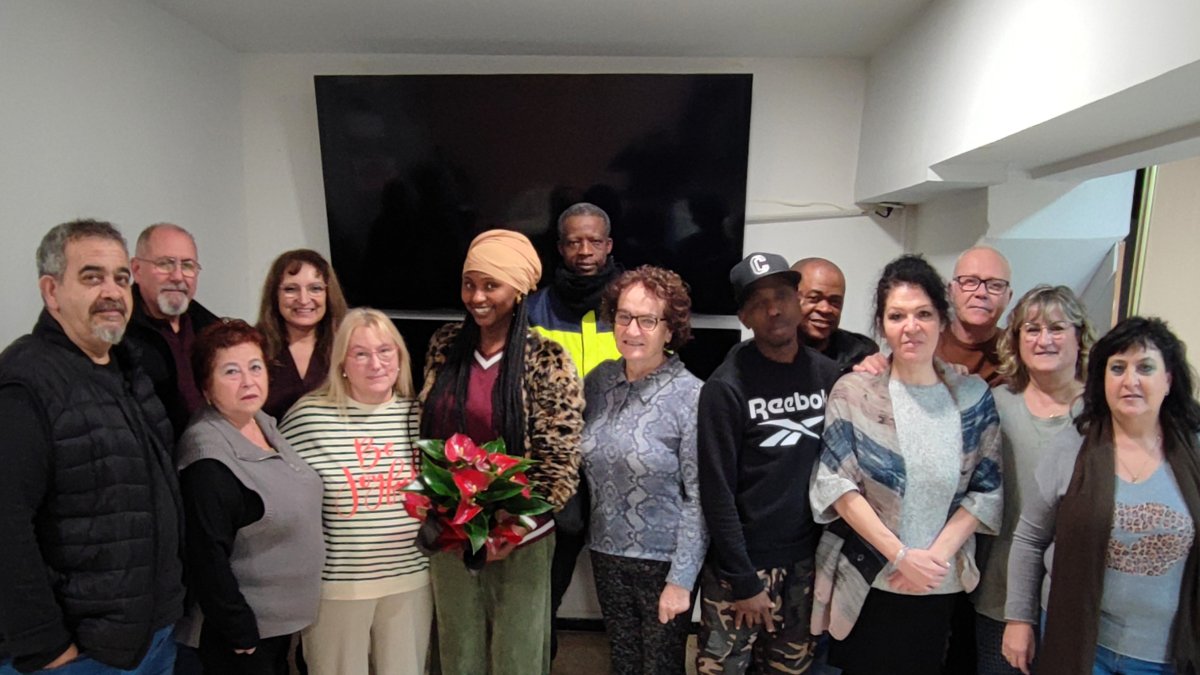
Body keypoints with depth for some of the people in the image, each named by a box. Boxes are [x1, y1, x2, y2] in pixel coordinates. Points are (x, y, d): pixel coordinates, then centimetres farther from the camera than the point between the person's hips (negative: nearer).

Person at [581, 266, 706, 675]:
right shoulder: (598, 381, -3)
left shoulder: (691, 396, -17)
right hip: (607, 553, 4)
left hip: (664, 559, -4)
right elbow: (586, 467, 7)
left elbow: (699, 498, -15)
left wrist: (682, 579, -14)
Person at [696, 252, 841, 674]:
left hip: (806, 559, 5)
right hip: (742, 562, -4)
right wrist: (744, 581, -13)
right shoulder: (727, 386, -15)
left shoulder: (828, 375, 1)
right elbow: (717, 492, -14)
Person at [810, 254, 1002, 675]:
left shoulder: (973, 396, 1)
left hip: (940, 587, 2)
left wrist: (937, 555, -11)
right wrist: (901, 555, -16)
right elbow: (837, 485, -11)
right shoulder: (853, 391, -7)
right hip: (865, 582, -2)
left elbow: (987, 490, 0)